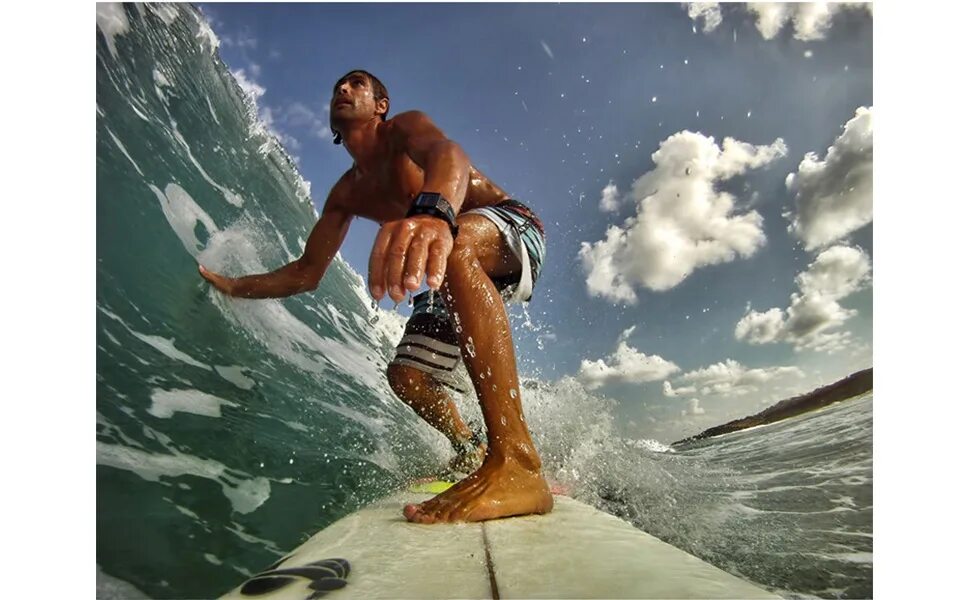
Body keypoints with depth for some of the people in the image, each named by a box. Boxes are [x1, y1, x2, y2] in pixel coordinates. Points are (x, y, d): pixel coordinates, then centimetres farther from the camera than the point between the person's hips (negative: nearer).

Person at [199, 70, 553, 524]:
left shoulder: (403, 128, -7)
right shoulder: (347, 193, 13)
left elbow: (446, 153, -35)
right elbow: (306, 274, 16)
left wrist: (434, 211, -58)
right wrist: (233, 287, 6)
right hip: (462, 275, 7)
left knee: (454, 245, -41)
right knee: (408, 377, -1)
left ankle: (515, 460, -51)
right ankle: (470, 451, 28)